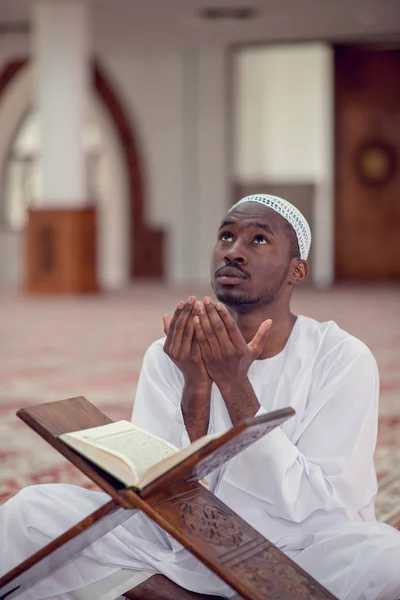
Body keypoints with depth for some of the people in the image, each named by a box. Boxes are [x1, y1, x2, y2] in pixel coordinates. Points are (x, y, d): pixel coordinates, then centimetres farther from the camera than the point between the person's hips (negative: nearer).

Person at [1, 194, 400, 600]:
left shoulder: (343, 359, -8)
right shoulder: (168, 357, -1)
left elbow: (317, 508, -16)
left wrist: (235, 387, -22)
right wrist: (197, 389, -21)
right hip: (186, 543, 1)